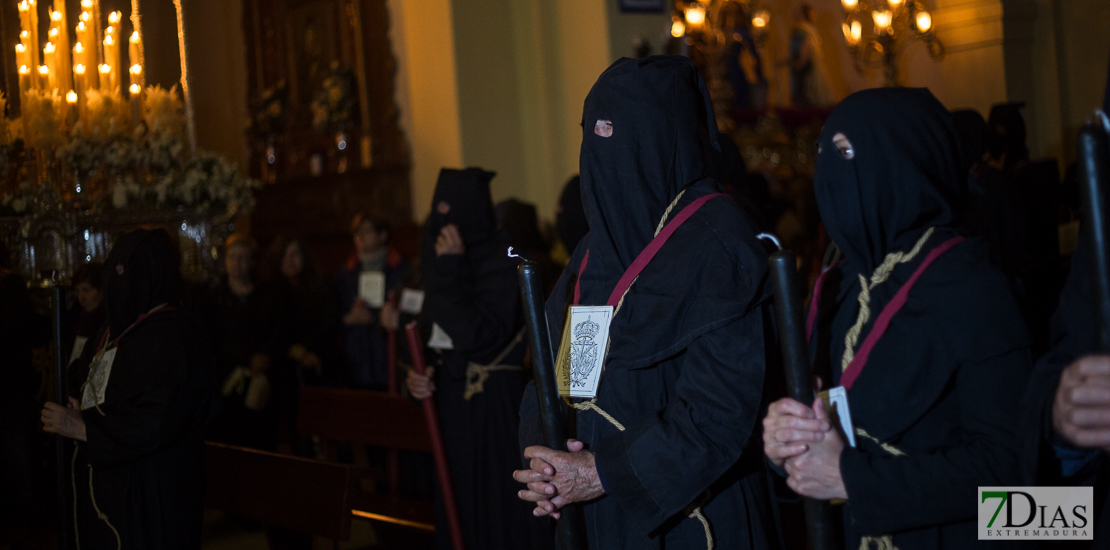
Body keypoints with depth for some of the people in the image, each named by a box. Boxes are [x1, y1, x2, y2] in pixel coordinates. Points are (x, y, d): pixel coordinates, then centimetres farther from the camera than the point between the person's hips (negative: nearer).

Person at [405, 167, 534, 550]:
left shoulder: (501, 263, -13)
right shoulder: (441, 262, 12)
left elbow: (479, 336, -23)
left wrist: (452, 271, -18)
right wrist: (420, 377, 2)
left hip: (492, 407, -8)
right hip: (450, 405, 8)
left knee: (493, 510, -4)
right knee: (455, 507, 11)